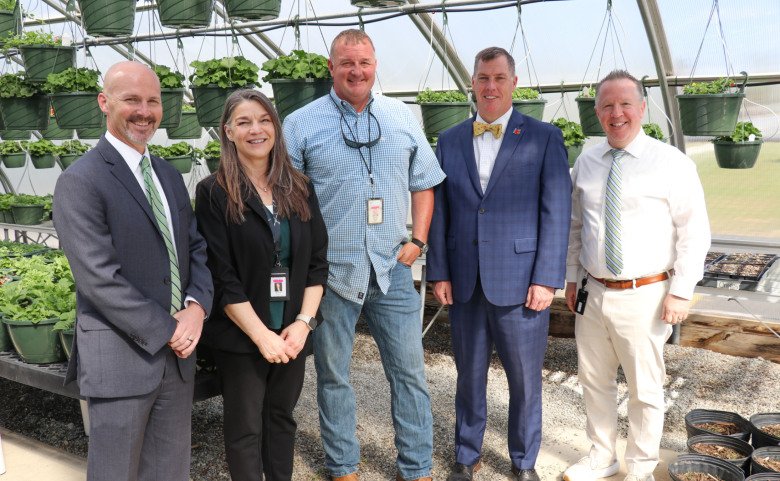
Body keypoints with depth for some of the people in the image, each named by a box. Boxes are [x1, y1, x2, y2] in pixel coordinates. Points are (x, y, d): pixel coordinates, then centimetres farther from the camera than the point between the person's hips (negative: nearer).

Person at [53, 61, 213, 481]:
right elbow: (100, 279, -18)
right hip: (119, 359, -7)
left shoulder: (169, 175, 12)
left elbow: (196, 248, 11)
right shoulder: (80, 182, -12)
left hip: (177, 354, 7)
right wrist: (167, 332, -15)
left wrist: (197, 306, -8)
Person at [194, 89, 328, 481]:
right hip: (240, 335, -3)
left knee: (282, 418, 17)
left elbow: (318, 261, 5)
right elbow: (221, 275, -12)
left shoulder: (300, 188, 5)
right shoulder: (214, 192, -8)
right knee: (245, 430, 9)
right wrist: (261, 335, -14)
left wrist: (303, 322, -7)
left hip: (292, 333, 4)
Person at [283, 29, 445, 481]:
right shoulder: (301, 124, -1)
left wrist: (417, 241, 3)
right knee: (333, 375, 11)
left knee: (410, 371, 7)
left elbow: (424, 183, 14)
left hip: (393, 269, 2)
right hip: (332, 271, -2)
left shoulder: (403, 118, 7)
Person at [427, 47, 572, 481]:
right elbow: (439, 211, 10)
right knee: (469, 376, 15)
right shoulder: (450, 141, 9)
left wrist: (547, 280, -11)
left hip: (521, 283, -2)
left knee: (525, 379, 9)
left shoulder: (544, 138, -1)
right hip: (465, 284, 3)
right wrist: (439, 273, 3)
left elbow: (557, 211, -5)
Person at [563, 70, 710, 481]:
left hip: (645, 297, -5)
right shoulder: (586, 162, 6)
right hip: (593, 292, 5)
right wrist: (572, 277, 12)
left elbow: (694, 233, -8)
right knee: (594, 381, 18)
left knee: (645, 389, 9)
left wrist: (680, 292, -13)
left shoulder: (671, 163, -9)